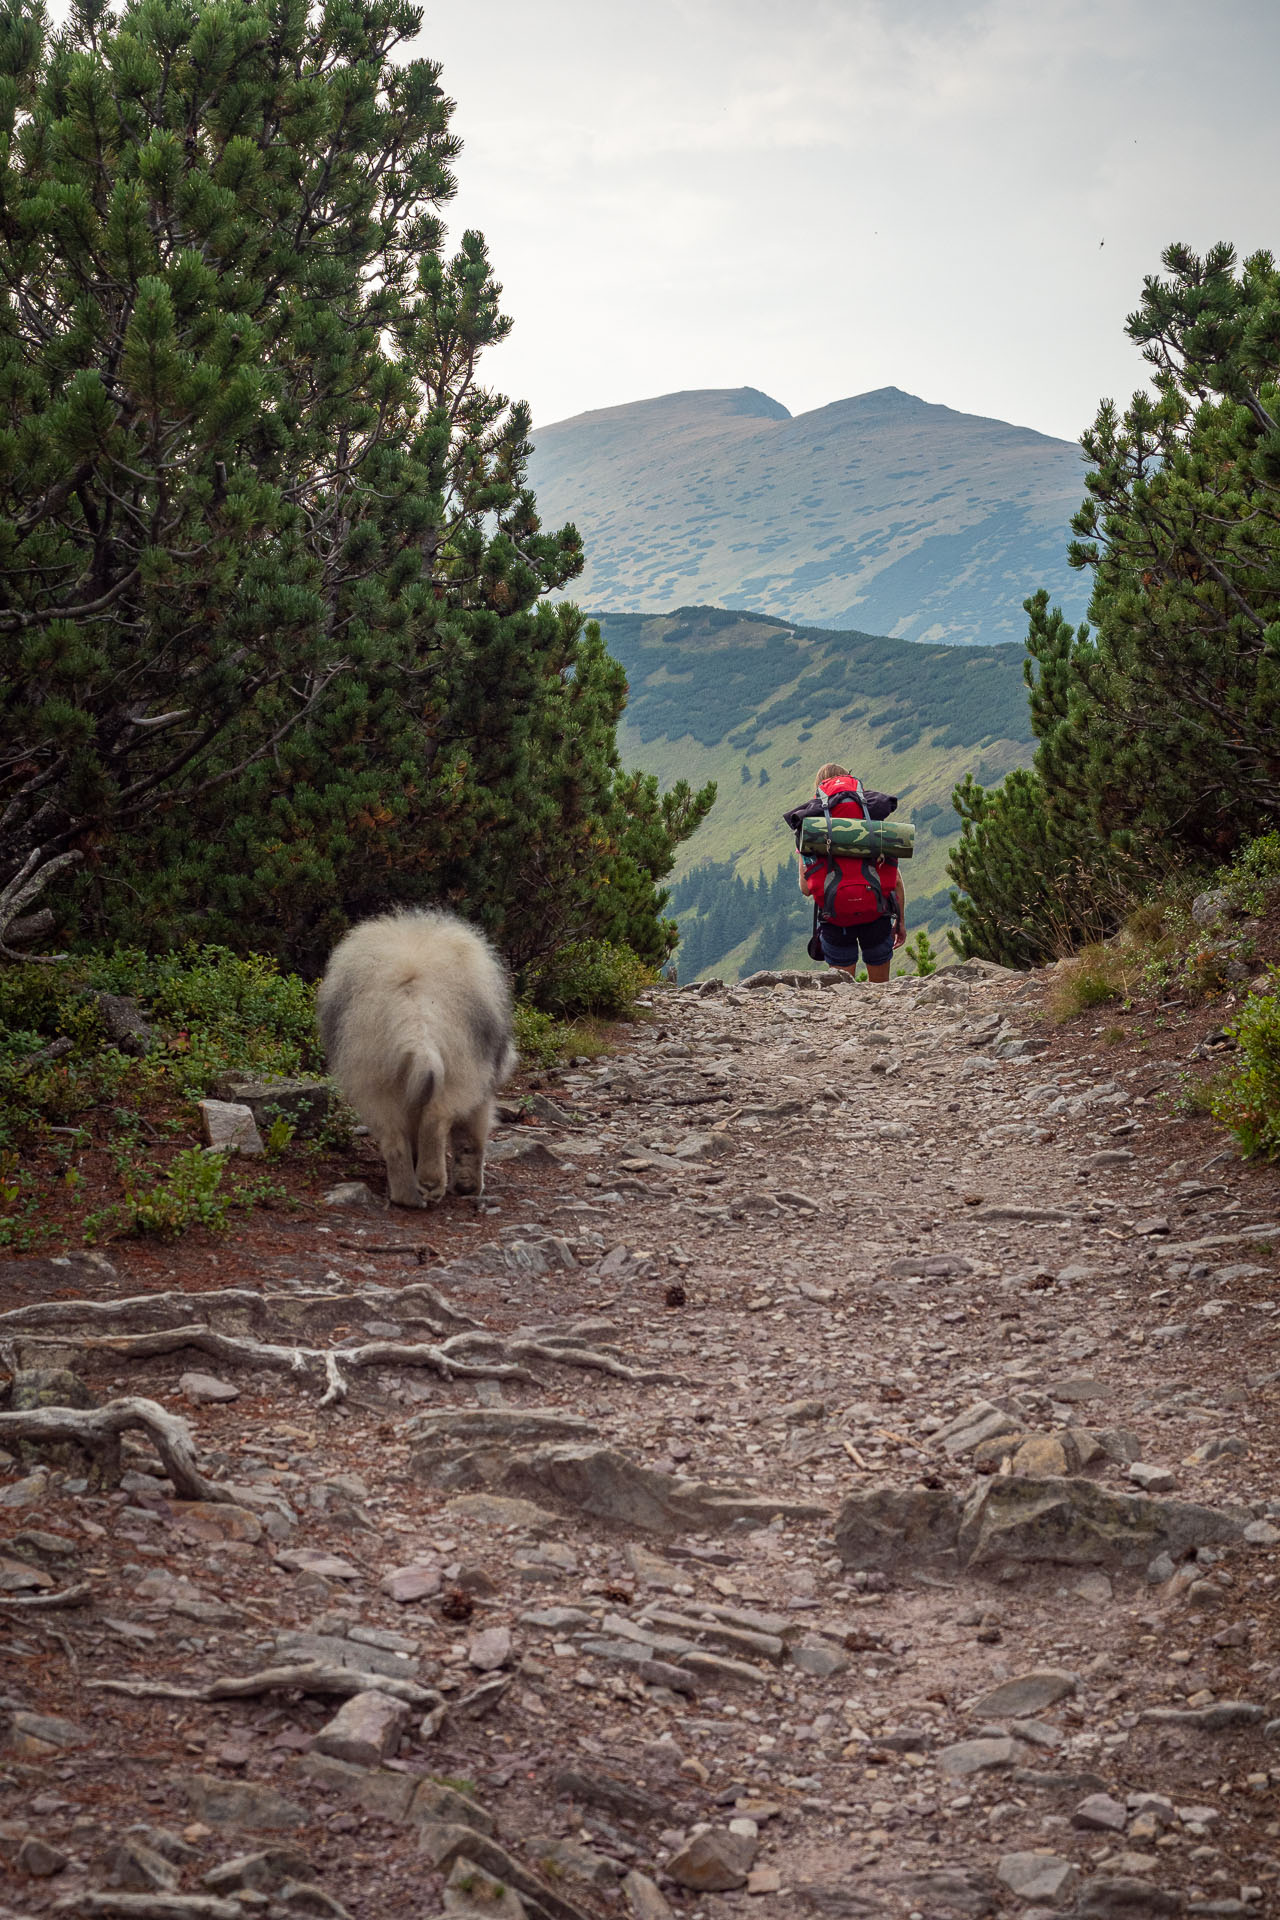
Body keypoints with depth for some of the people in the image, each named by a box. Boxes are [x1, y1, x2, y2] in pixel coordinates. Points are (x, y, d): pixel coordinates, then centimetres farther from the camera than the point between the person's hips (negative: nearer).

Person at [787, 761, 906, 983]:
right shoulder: (875, 818, 8)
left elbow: (805, 889, 4)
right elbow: (896, 880, 5)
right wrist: (901, 920, 16)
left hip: (835, 917, -1)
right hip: (876, 914, 1)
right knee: (880, 986, 16)